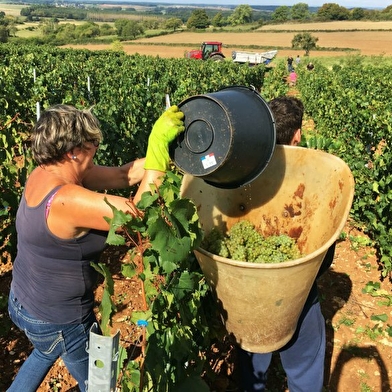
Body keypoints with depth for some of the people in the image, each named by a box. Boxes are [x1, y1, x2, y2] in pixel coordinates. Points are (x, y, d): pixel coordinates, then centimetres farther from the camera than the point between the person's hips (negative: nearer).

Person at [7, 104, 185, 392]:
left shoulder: (47, 173, -7)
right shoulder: (67, 200, -35)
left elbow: (122, 175, -7)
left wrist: (167, 148, -12)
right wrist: (158, 147, -34)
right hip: (58, 320, -8)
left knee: (46, 352, 40)